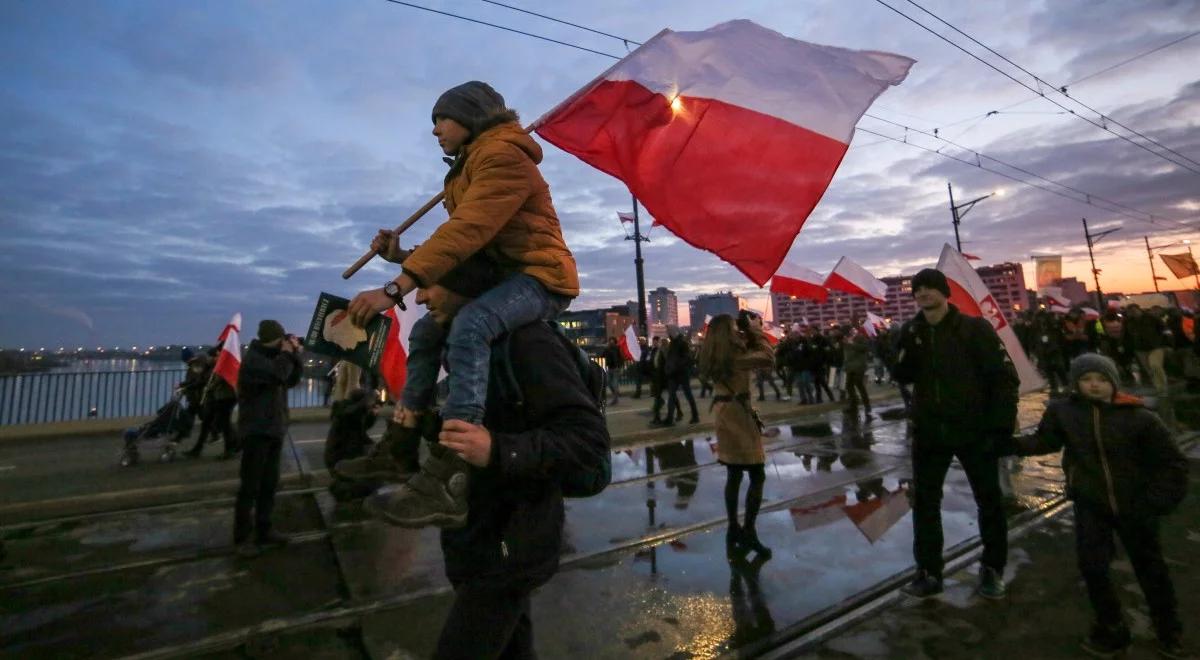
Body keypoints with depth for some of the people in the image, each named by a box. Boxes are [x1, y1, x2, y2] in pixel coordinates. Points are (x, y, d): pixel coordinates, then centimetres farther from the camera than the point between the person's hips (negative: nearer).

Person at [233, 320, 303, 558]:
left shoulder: (273, 357, 15)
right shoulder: (253, 358, -11)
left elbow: (292, 380, 13)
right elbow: (277, 374, -28)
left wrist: (294, 354, 2)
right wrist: (286, 353, -12)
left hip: (274, 430, 8)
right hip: (257, 431, -8)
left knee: (269, 483, 11)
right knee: (250, 485, -4)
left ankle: (263, 530, 20)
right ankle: (242, 537, 3)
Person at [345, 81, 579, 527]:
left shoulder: (502, 155, -13)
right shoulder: (469, 166, 21)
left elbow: (466, 232, -27)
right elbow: (461, 239, 16)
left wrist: (395, 288, -31)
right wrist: (404, 256, 1)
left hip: (540, 277, -10)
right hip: (502, 276, 11)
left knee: (468, 328, -35)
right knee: (426, 331, 8)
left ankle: (453, 471, -36)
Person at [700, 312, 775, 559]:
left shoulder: (715, 354, 7)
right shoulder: (732, 353, -19)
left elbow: (745, 356, 16)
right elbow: (769, 359, -21)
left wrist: (750, 335, 6)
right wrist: (757, 330, -12)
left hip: (723, 410, 9)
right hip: (737, 412, -9)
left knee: (734, 474, 15)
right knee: (757, 475, -1)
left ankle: (734, 529, 23)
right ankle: (748, 532, 2)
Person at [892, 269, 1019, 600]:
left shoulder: (975, 328, -9)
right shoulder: (912, 332, 2)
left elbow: (1004, 376, -10)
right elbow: (905, 376, 5)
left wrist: (1002, 424, -16)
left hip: (974, 429, -3)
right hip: (929, 431, 3)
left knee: (989, 500, 14)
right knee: (924, 500, 7)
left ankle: (992, 569, 34)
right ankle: (929, 572, 20)